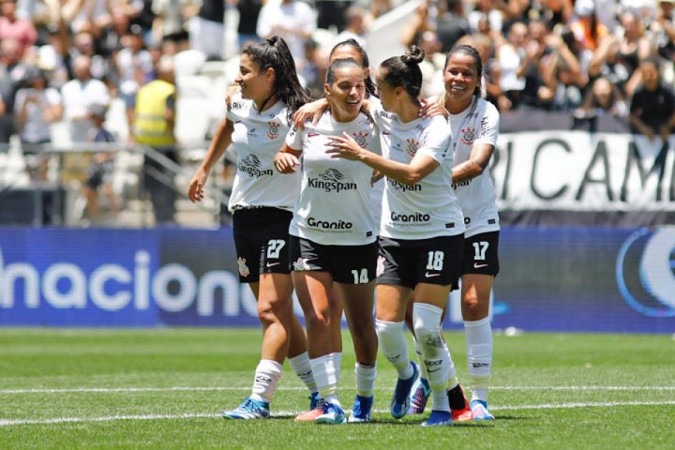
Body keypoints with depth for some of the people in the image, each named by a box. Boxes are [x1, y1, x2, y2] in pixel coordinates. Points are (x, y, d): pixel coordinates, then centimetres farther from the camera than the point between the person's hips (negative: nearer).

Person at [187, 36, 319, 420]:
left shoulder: (295, 114, -16)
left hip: (283, 216, -7)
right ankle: (319, 391, 18)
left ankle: (260, 399, -16)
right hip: (245, 213, 7)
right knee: (280, 315, 9)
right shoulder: (237, 103, 4)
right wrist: (205, 169, 34)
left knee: (271, 311, -13)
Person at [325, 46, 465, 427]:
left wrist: (361, 155, -32)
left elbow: (412, 173, -31)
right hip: (395, 235, 6)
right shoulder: (384, 117, 2)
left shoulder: (437, 129, -17)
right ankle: (406, 374, 29)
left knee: (426, 327, -14)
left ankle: (443, 406, 2)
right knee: (386, 327, -3)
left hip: (439, 235, -5)